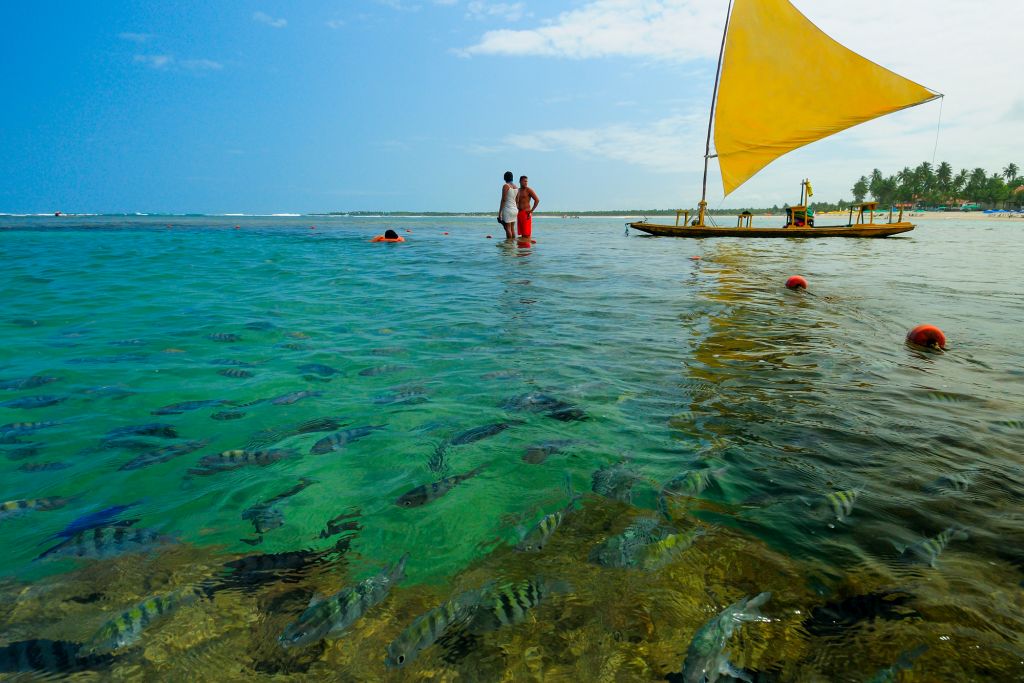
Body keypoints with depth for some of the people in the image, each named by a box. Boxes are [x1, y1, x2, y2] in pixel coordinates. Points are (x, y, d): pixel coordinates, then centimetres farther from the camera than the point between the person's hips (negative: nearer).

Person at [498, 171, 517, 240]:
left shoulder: (505, 186, -9)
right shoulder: (516, 187, 12)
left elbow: (503, 200, -15)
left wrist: (499, 212, -13)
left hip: (507, 209, -7)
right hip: (514, 209, 7)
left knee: (507, 229, -6)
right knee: (512, 229, 10)